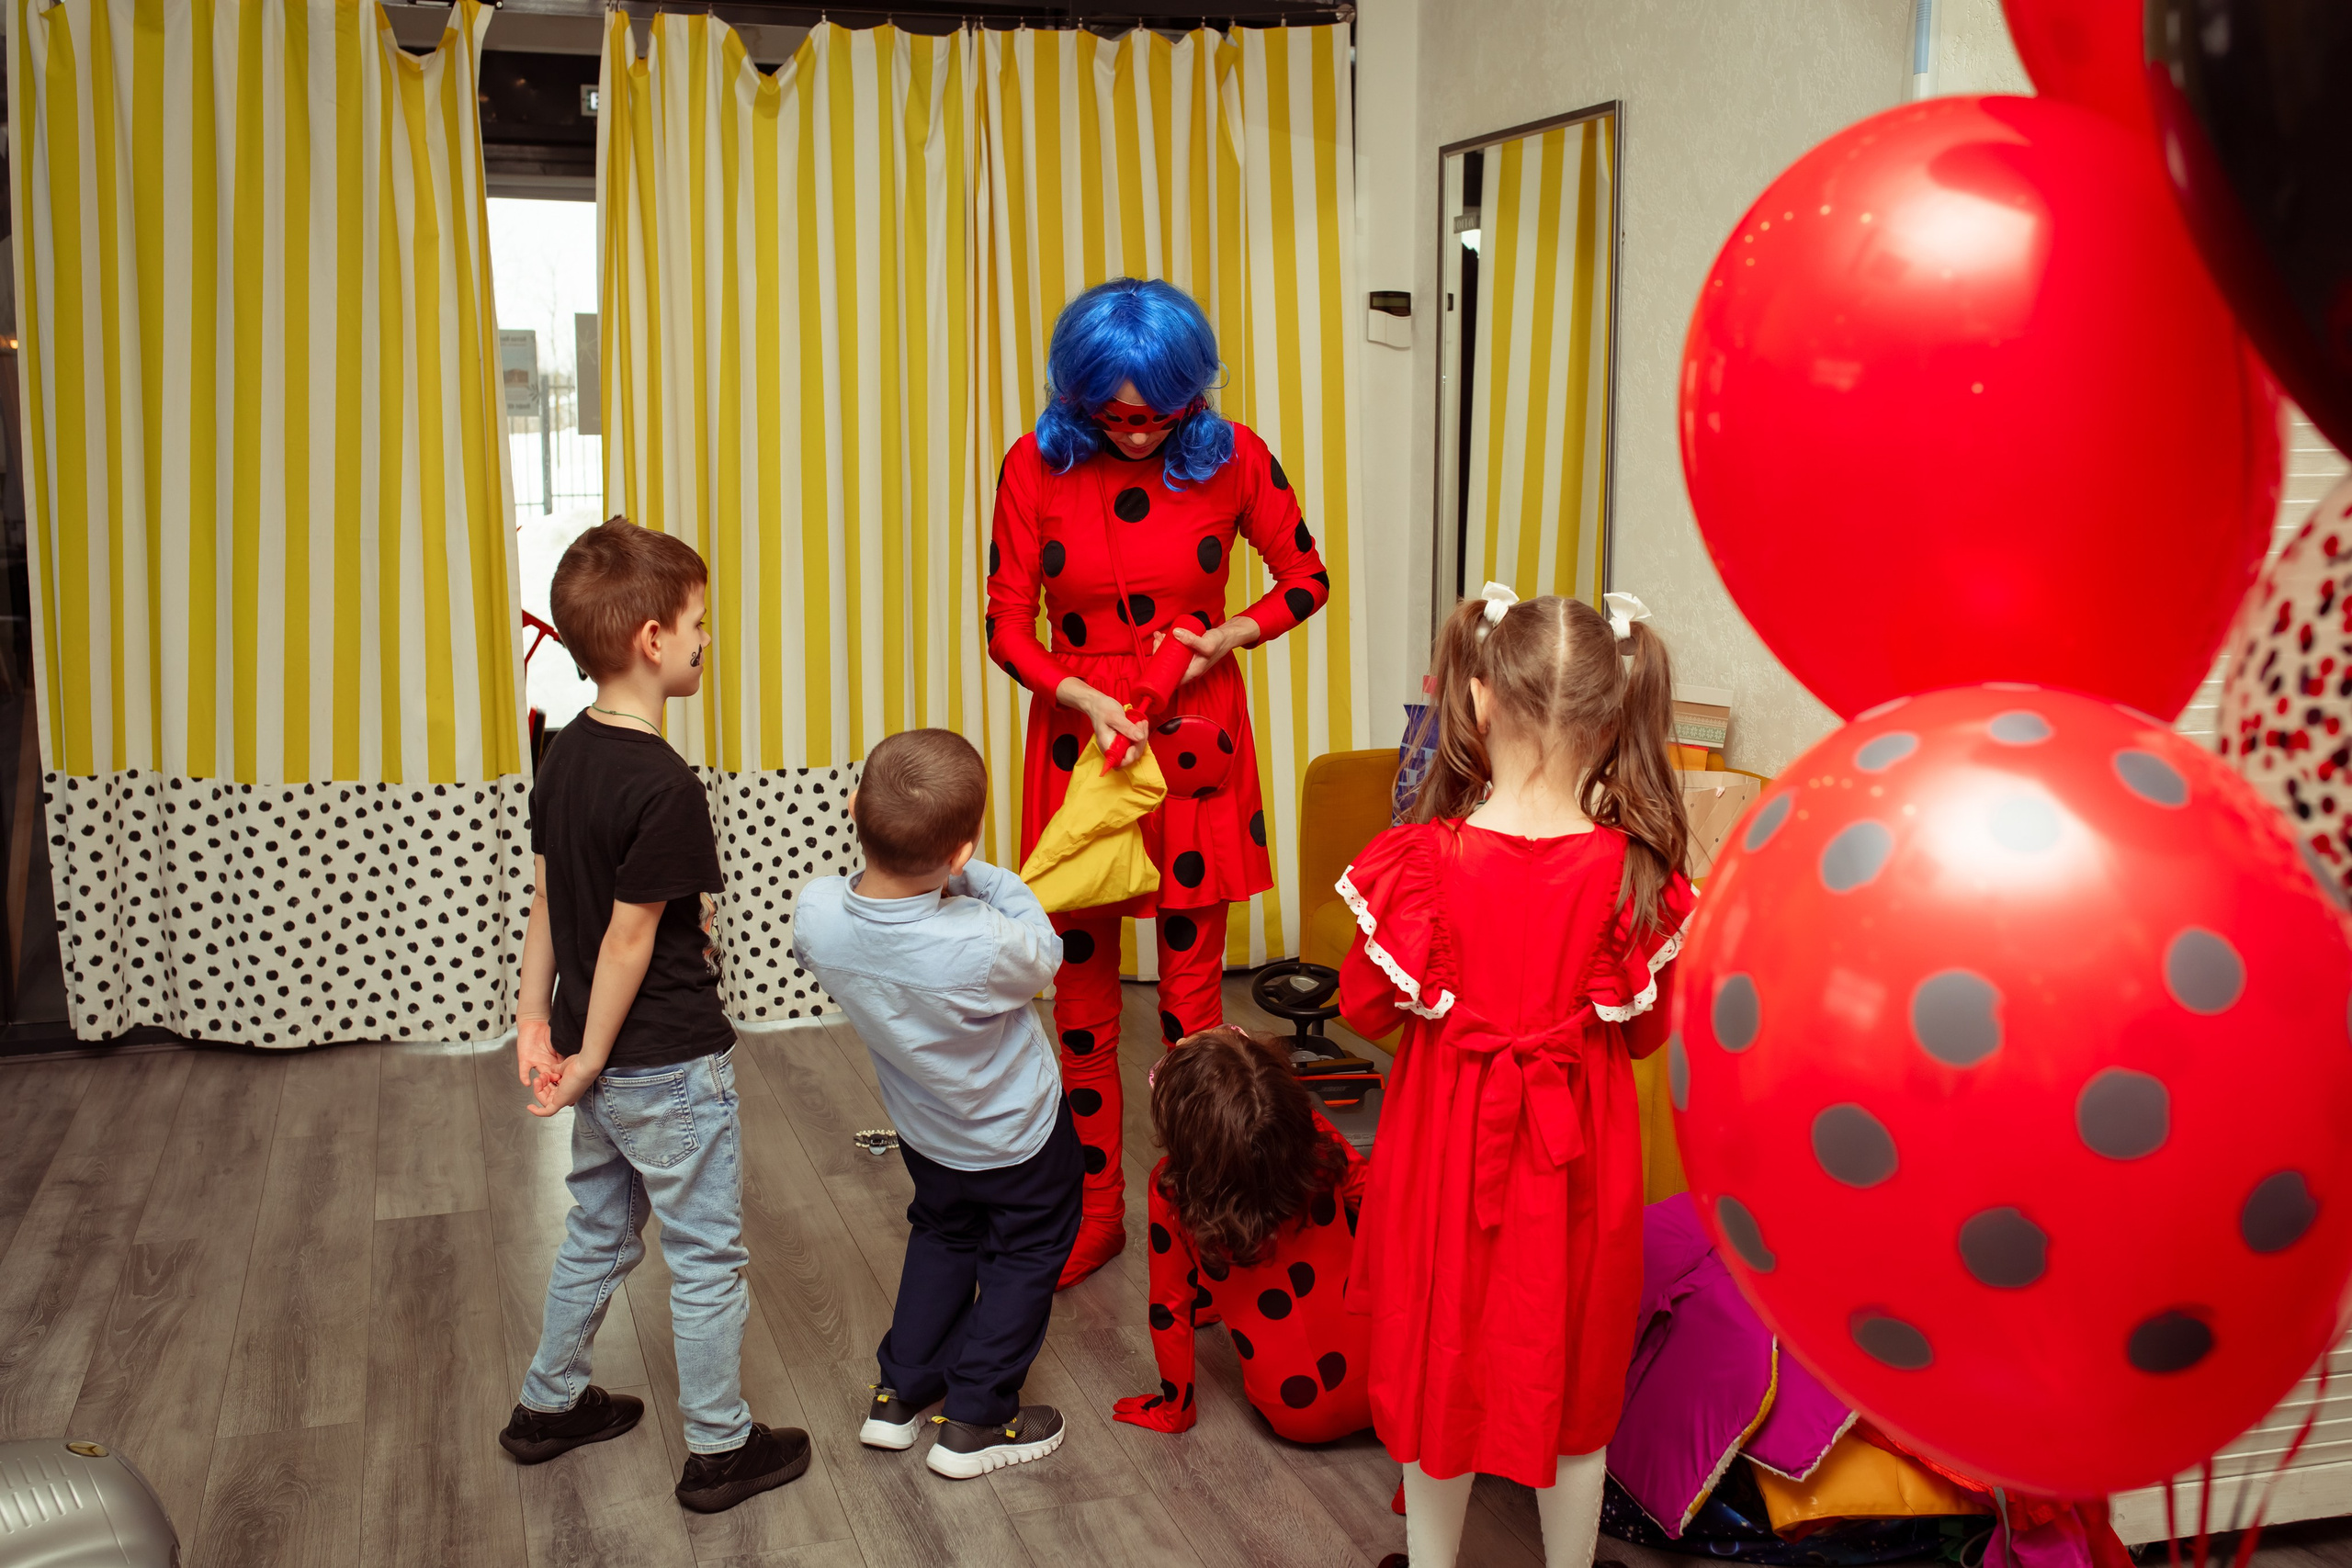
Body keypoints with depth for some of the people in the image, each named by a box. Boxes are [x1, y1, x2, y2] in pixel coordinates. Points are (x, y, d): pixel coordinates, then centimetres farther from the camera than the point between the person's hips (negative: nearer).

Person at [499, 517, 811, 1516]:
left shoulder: (564, 755, 2)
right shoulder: (664, 785, -24)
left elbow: (546, 897, 6)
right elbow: (629, 938, -21)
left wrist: (535, 1017, 10)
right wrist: (589, 1058, -12)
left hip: (603, 1060, 8)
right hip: (668, 1065, -8)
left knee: (599, 1231, 25)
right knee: (707, 1256, 7)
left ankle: (549, 1406, 39)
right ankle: (721, 1450, 20)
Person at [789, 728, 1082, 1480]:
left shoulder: (818, 912, -30)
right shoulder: (982, 945, -43)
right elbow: (1044, 955, -18)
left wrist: (895, 864, -12)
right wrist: (985, 881, -16)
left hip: (926, 1133, 5)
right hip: (1019, 1140, -5)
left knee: (942, 1236, 31)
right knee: (1024, 1255, 21)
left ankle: (900, 1395, 37)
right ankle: (976, 1421, 27)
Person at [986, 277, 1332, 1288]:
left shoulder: (1232, 458, -7)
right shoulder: (1036, 467, -6)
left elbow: (1306, 579, 6)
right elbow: (1008, 626, -2)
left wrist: (1229, 636, -12)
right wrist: (1082, 696, -19)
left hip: (1196, 745, -1)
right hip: (1078, 737, 1)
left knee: (1191, 991, 5)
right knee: (1082, 993, 8)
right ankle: (1094, 1212, 24)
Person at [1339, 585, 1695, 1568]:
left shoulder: (1425, 863, -20)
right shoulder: (1633, 871, -16)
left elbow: (1366, 1007, -7)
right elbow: (1645, 1030, -3)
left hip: (1447, 1144, -1)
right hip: (1579, 1157, 1)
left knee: (1442, 1361, 19)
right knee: (1568, 1376, 20)